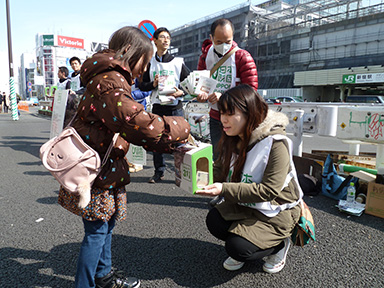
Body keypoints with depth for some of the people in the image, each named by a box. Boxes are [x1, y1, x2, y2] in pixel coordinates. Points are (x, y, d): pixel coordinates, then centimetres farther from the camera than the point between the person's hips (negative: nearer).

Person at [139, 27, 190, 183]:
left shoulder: (178, 62, 5)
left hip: (175, 107, -2)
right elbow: (142, 85, 13)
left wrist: (181, 92, -11)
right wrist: (153, 84, -8)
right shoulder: (150, 63, 10)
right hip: (157, 107, 2)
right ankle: (159, 172, 19)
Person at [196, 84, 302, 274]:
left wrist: (224, 189, -35)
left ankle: (279, 245, 10)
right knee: (214, 221, -17)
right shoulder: (233, 139, -2)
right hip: (245, 205, 6)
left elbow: (268, 191, -28)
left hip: (276, 211, -6)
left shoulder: (276, 143, -26)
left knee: (237, 248, -19)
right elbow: (219, 171, 0)